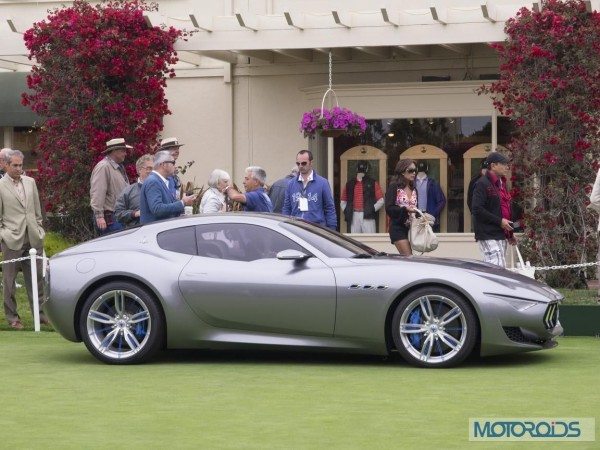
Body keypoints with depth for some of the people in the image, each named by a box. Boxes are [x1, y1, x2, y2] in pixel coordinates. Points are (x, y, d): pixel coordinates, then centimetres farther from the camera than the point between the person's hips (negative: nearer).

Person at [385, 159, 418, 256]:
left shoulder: (413, 189, 15)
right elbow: (389, 208, -11)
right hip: (398, 227, -6)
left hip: (411, 227, 6)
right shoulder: (394, 187, -5)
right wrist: (405, 209, -24)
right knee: (408, 258, -16)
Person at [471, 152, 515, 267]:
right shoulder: (482, 184, -10)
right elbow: (477, 209, -19)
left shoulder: (501, 184, 20)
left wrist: (510, 234, 20)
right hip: (488, 236, -10)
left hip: (501, 235, 10)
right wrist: (499, 221, -18)